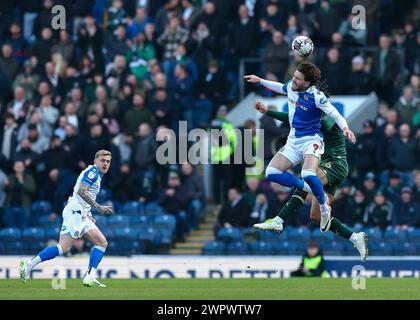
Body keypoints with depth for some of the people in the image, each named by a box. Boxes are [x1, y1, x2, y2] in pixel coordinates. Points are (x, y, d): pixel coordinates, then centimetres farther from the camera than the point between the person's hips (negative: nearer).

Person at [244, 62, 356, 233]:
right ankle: (308, 188, 7)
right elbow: (281, 87, 24)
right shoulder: (291, 86, -1)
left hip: (311, 140, -7)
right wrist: (260, 81, 30)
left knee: (308, 175, -33)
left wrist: (345, 128, -36)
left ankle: (325, 208, -9)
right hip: (293, 140, 7)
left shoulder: (316, 96, -19)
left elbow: (335, 114, -18)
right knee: (271, 173, -7)